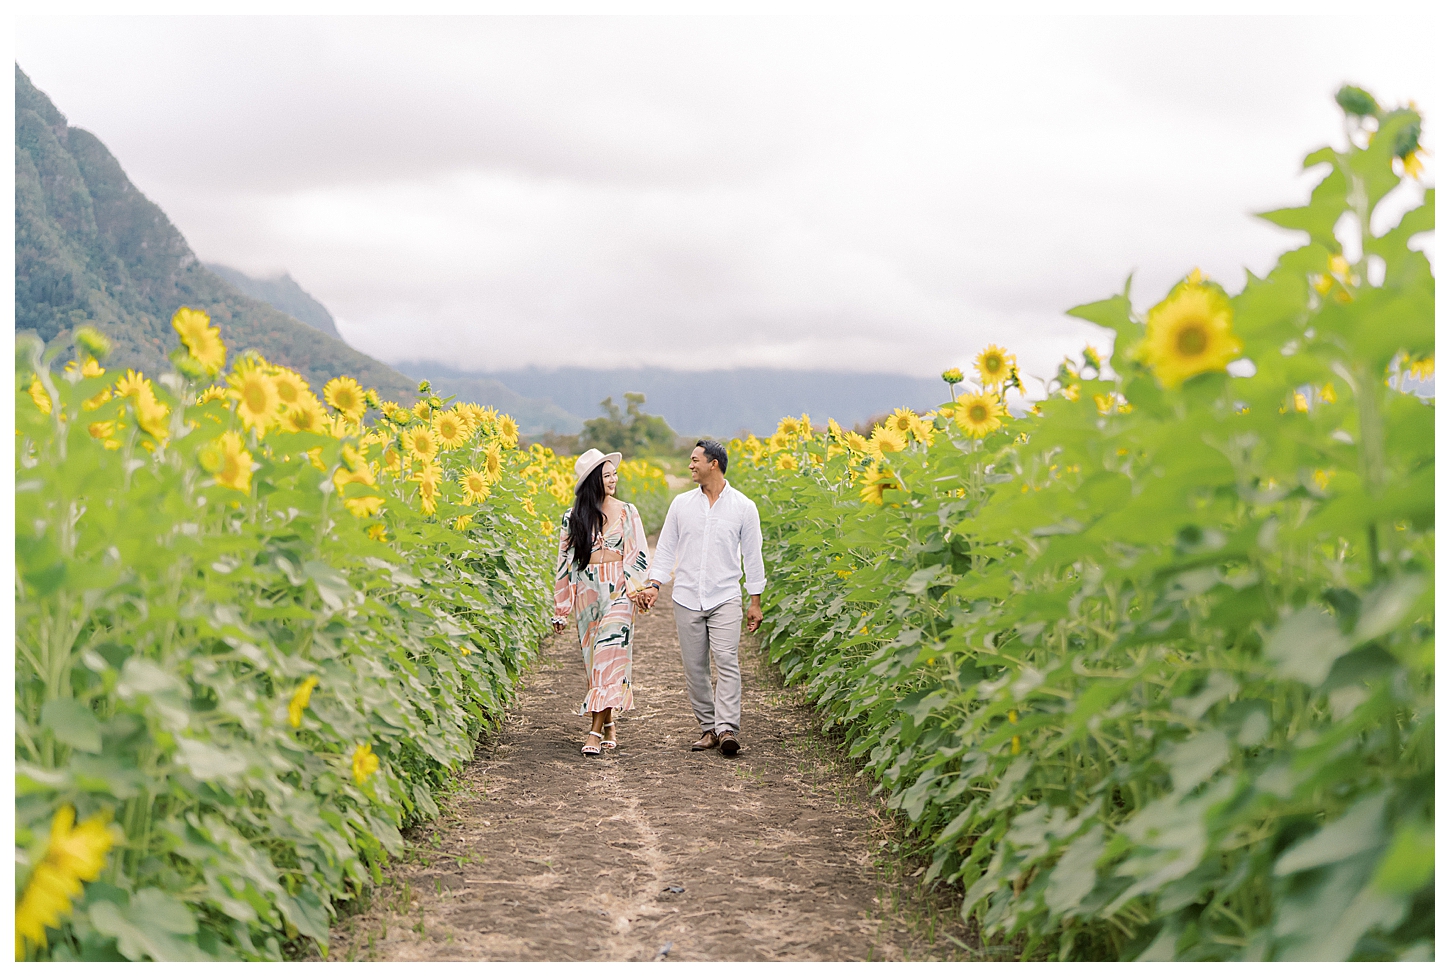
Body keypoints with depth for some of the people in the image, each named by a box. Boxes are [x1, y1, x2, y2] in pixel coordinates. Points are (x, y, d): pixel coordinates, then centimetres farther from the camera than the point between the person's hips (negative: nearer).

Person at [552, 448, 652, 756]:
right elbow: (565, 562, 9)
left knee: (610, 653, -13)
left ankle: (595, 731, -15)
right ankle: (609, 727, 18)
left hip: (618, 592, -2)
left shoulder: (626, 512, 3)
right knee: (593, 657, 6)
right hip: (586, 592, 2)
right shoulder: (573, 518, 5)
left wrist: (634, 587, -17)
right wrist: (561, 610, 9)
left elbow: (639, 555, 1)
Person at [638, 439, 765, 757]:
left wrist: (755, 601, 6)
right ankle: (708, 728, 14)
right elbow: (665, 548, 12)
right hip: (687, 599, 3)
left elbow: (752, 555, 6)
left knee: (727, 662, -16)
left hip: (725, 599, -3)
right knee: (694, 668, 4)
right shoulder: (681, 504, 8)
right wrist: (654, 583, -2)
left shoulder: (743, 507, 1)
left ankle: (728, 729, -20)